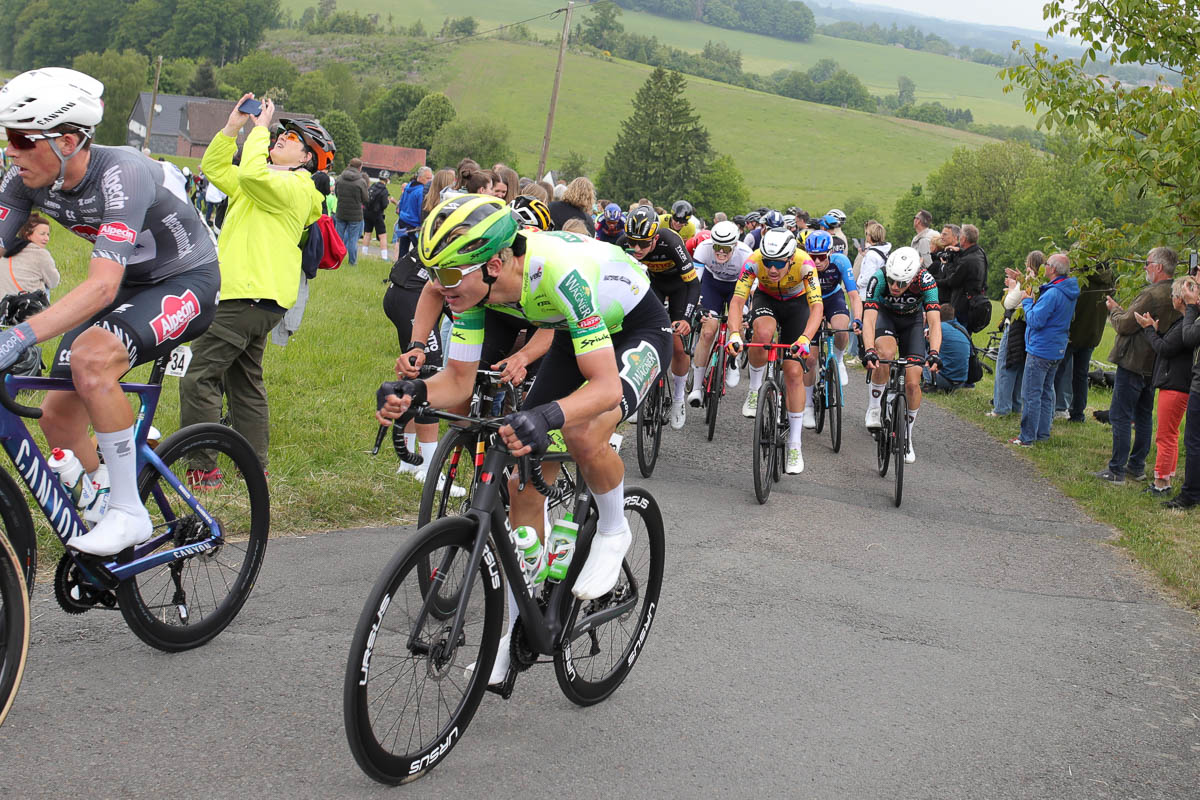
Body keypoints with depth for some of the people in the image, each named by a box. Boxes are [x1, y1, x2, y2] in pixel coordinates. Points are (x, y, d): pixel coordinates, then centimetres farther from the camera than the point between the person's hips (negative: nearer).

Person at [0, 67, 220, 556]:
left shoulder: (121, 174, -33)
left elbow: (102, 285, -41)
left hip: (186, 282, -8)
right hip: (128, 286, 8)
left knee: (90, 355, -33)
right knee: (58, 416, -1)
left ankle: (129, 512, -22)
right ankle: (98, 517, 24)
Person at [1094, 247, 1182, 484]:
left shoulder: (1151, 295, -23)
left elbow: (1124, 325, -18)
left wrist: (1114, 310, 1)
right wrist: (1121, 310, 13)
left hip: (1134, 364, -9)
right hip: (1153, 365, 9)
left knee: (1120, 416, -2)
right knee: (1144, 416, 17)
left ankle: (1117, 470, -1)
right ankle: (1137, 466, 24)